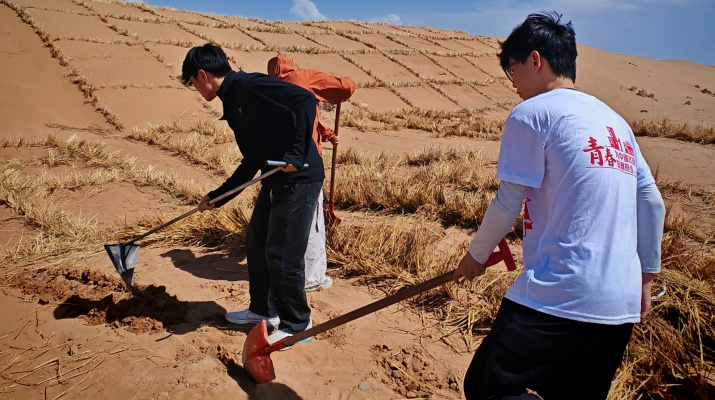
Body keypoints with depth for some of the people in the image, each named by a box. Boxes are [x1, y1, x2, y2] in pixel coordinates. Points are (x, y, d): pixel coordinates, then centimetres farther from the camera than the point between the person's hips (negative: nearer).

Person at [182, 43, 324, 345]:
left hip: (299, 178, -10)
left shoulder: (247, 85, -12)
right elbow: (252, 161, 22)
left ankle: (297, 323, 18)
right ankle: (263, 310, 37)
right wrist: (216, 197, 24)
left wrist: (296, 153, -27)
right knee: (256, 241, 19)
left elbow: (305, 99, -22)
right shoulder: (233, 103, 18)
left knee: (281, 254, -3)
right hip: (276, 178, 10)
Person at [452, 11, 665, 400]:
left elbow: (508, 203, -7)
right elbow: (652, 203, 16)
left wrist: (476, 255, 9)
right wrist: (645, 277, 24)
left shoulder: (532, 112, -6)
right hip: (622, 305, 8)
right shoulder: (615, 120, 16)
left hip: (558, 298, -8)